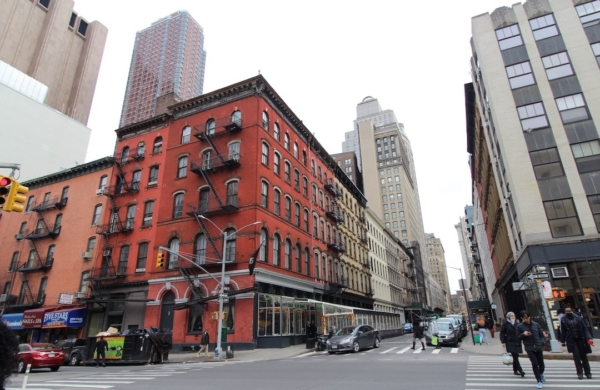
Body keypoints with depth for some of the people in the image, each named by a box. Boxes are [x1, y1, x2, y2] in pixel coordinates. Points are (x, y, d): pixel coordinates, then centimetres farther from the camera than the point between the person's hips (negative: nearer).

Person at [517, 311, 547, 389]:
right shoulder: (519, 326, -3)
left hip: (538, 347, 2)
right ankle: (539, 381, 7)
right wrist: (523, 334, -17)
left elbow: (541, 334, 8)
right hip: (529, 348, -2)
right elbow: (518, 338, 1)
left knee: (541, 364, 11)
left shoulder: (535, 324, 1)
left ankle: (541, 374, 45)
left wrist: (541, 343, -8)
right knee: (534, 364, -10)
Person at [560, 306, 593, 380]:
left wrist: (588, 338, -11)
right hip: (572, 340, -2)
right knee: (576, 356, -5)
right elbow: (562, 331, 1)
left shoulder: (578, 318, 2)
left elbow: (584, 328, 1)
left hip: (581, 339, 2)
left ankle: (588, 373, 19)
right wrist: (563, 341, 0)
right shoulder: (563, 319, 0)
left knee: (583, 356, 9)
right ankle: (580, 373, 3)